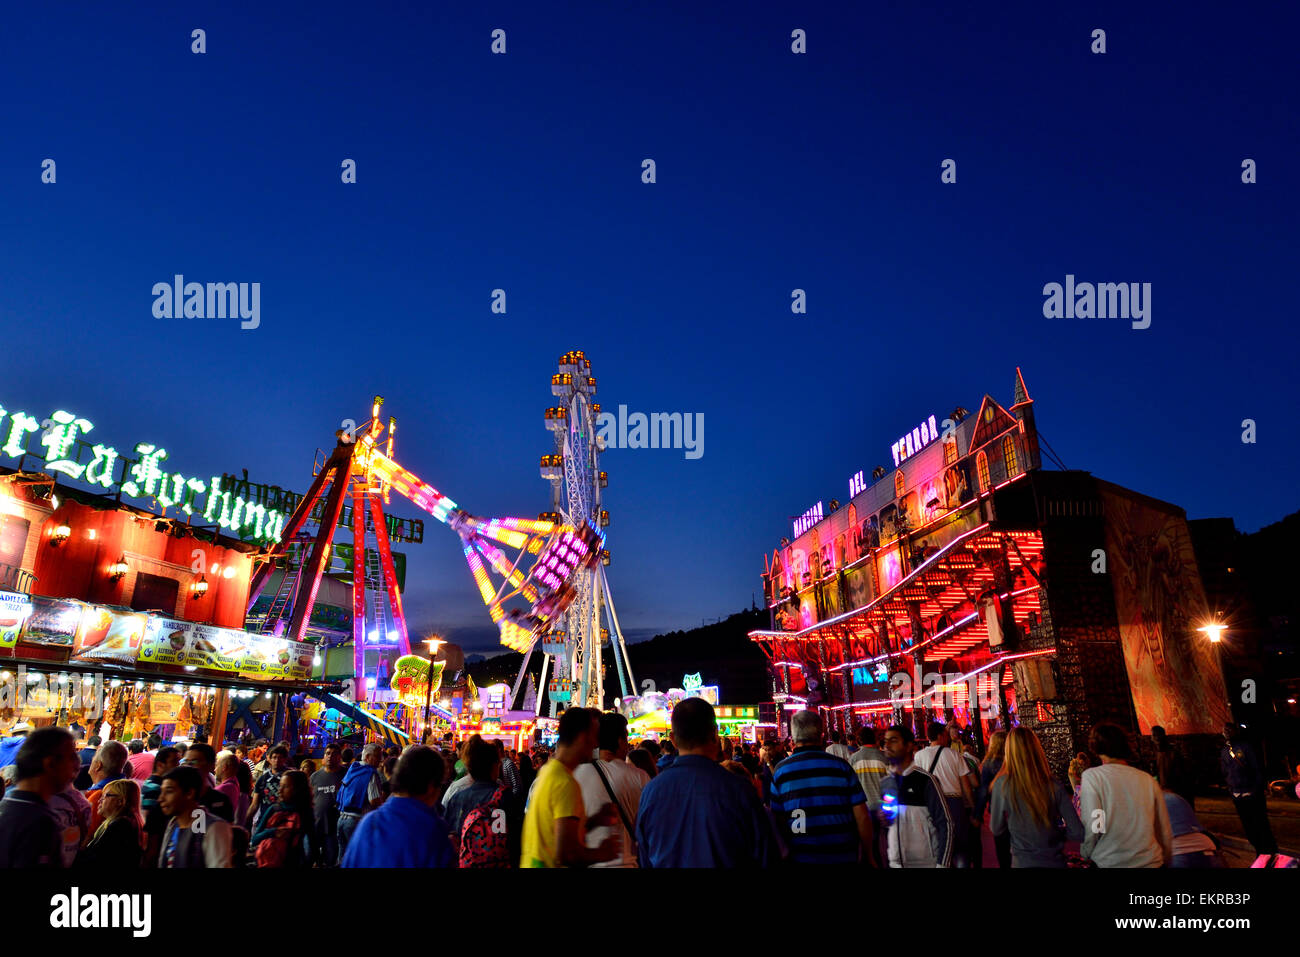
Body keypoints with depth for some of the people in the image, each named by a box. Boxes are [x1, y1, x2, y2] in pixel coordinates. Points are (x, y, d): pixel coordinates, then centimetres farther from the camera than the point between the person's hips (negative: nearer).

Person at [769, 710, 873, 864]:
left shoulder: (780, 770, -4)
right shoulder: (841, 766, -6)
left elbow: (778, 821, -2)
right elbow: (862, 816, -5)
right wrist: (869, 857, 6)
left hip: (800, 858, 0)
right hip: (844, 857, 0)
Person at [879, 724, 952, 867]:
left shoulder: (924, 780, -11)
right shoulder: (884, 783, 4)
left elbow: (945, 824, -10)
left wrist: (942, 864, -14)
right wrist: (883, 820, -4)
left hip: (926, 862, -4)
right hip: (895, 862, 5)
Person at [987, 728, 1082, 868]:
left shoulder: (1002, 784, -17)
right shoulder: (1055, 787, -14)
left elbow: (997, 829, -5)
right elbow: (1079, 833, -10)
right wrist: (1055, 832, 8)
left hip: (1023, 861, -2)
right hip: (1055, 861, 2)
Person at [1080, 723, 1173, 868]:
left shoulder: (1091, 776, -10)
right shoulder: (1149, 779, 1)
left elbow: (1092, 828, -14)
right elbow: (1164, 832, 7)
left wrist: (1085, 855, 2)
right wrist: (1166, 861, 22)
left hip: (1109, 862, -4)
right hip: (1151, 862, 4)